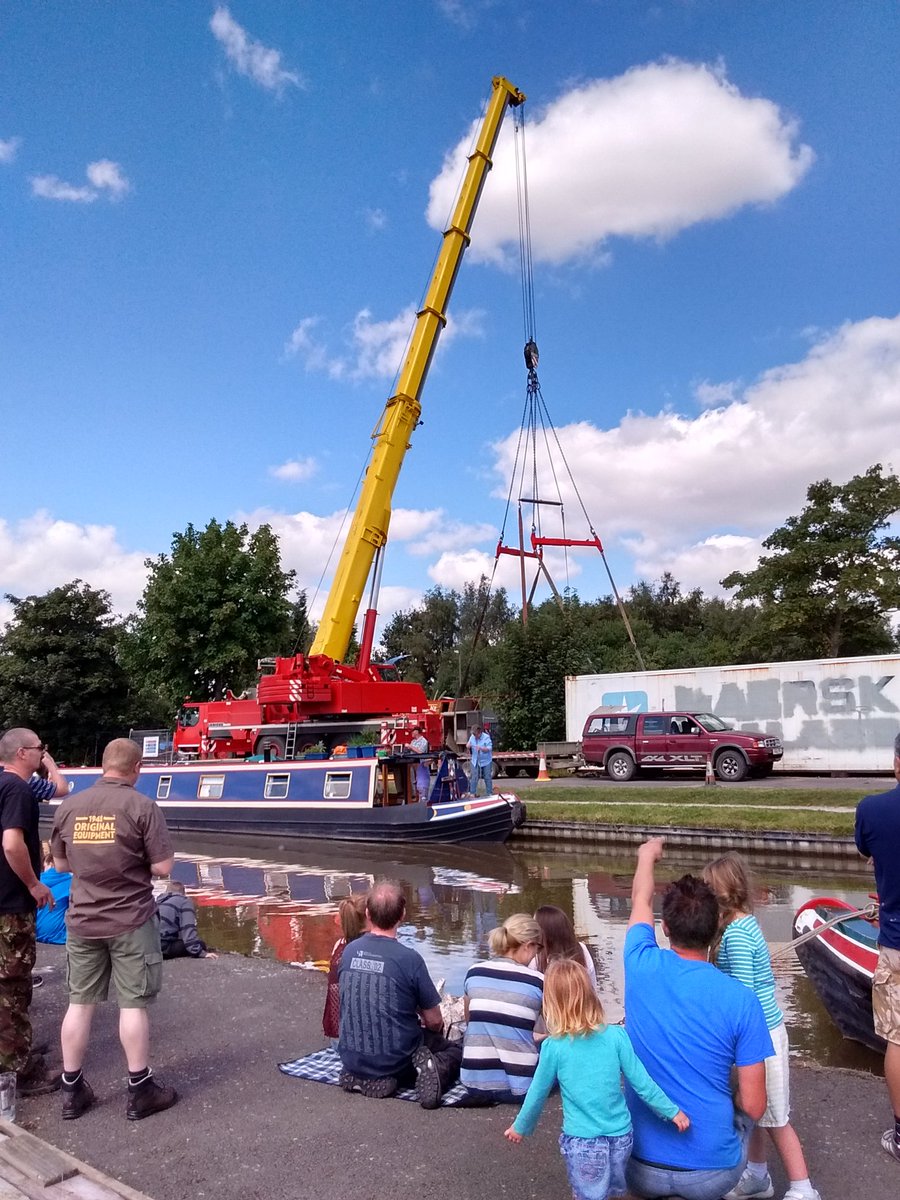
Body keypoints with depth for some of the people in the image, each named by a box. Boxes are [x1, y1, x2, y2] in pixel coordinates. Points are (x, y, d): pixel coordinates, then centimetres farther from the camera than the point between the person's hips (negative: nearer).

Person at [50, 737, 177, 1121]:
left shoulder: (68, 807, 0)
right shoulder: (142, 806, -15)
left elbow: (61, 864, 11)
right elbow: (163, 867, -14)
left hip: (83, 920, 5)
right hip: (131, 920, -4)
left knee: (80, 1002, 15)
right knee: (133, 1004, 5)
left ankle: (71, 1089, 26)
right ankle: (140, 1091, 16)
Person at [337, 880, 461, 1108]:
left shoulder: (349, 952, -5)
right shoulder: (409, 959, -20)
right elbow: (434, 1023, -9)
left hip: (352, 1059, 5)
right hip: (396, 1062, -4)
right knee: (456, 1051, 20)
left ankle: (359, 1076, 8)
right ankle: (431, 1070, -10)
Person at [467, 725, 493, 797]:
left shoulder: (486, 737, -15)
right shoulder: (472, 737, -1)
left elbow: (489, 748, -19)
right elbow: (469, 745, 13)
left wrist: (481, 748, -35)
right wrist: (468, 746, -12)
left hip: (485, 761, -3)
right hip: (475, 761, 3)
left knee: (487, 778, 5)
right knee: (474, 777, 2)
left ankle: (489, 793, 17)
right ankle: (473, 793, 12)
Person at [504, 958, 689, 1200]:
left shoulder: (553, 1047, -14)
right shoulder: (616, 1035, -10)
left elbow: (537, 1094, -2)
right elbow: (641, 1082, -5)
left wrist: (520, 1127, 15)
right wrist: (672, 1111, 10)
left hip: (582, 1142, -3)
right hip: (620, 1136, 3)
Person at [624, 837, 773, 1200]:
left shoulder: (642, 968, -11)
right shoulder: (742, 1000, -14)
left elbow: (640, 902, 10)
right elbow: (754, 1107, -9)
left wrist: (647, 856, 28)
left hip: (640, 1169, 0)